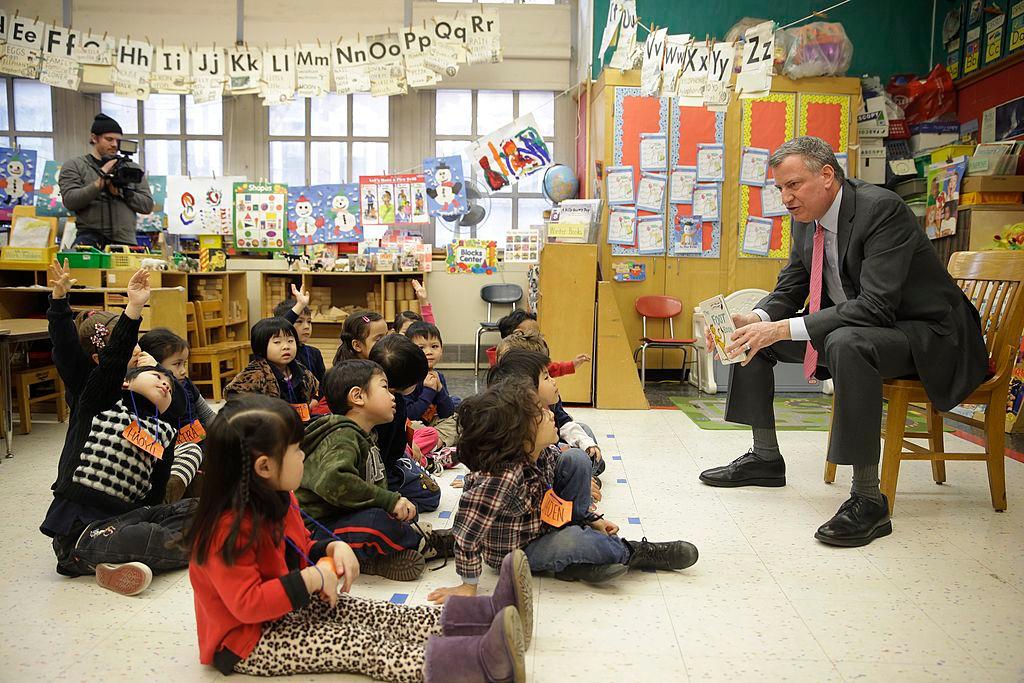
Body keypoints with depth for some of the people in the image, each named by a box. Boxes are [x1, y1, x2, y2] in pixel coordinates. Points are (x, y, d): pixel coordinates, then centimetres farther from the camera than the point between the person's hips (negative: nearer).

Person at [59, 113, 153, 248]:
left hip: (126, 241, 3)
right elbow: (70, 201, -6)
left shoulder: (132, 167, 16)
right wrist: (100, 181, -15)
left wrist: (122, 192, -8)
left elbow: (148, 205, 9)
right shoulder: (74, 166, 9)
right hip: (90, 236, -3)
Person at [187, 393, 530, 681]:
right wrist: (312, 579, -29)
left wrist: (332, 548, -6)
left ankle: (492, 613, -19)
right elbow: (247, 604, -31)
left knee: (384, 616, -8)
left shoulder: (276, 499, 1)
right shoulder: (229, 528, -29)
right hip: (248, 644, -9)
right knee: (363, 647, -24)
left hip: (292, 606, 9)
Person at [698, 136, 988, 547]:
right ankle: (766, 457, 14)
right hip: (848, 325, 9)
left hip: (923, 333, -8)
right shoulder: (806, 220, 1)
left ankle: (868, 499, -31)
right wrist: (755, 319, -16)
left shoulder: (882, 209, -23)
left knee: (847, 342, -40)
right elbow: (788, 292, 7)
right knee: (753, 334, 2)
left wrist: (785, 329, -38)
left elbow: (876, 306, -32)